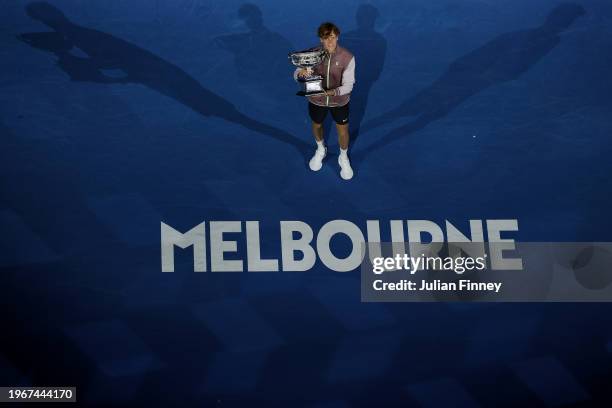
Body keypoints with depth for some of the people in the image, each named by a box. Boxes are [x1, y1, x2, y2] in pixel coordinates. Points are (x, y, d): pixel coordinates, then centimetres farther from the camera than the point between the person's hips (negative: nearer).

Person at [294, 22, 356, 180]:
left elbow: (348, 85, -22)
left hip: (339, 101, -2)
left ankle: (343, 158, 48)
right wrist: (300, 73, -38)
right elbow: (296, 75, -13)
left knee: (343, 131, 16)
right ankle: (321, 150, 59)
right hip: (316, 100, 2)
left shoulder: (347, 57, -25)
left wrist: (333, 92, -41)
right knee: (317, 126, 26)